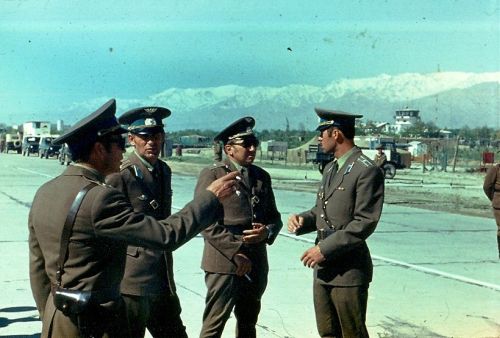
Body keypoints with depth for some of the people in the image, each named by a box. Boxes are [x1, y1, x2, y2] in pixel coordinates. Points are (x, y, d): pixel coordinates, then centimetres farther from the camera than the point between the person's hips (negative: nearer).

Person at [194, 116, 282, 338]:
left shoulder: (262, 176, 13)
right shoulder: (212, 175, -5)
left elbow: (274, 217, 16)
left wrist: (267, 232, -7)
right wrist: (236, 253, -16)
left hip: (256, 264, 6)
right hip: (224, 263, -6)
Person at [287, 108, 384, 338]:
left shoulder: (367, 171, -13)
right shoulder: (330, 168, 15)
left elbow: (365, 223, -19)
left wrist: (325, 249, -19)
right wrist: (303, 219, -1)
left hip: (349, 270, -8)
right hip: (323, 268, 8)